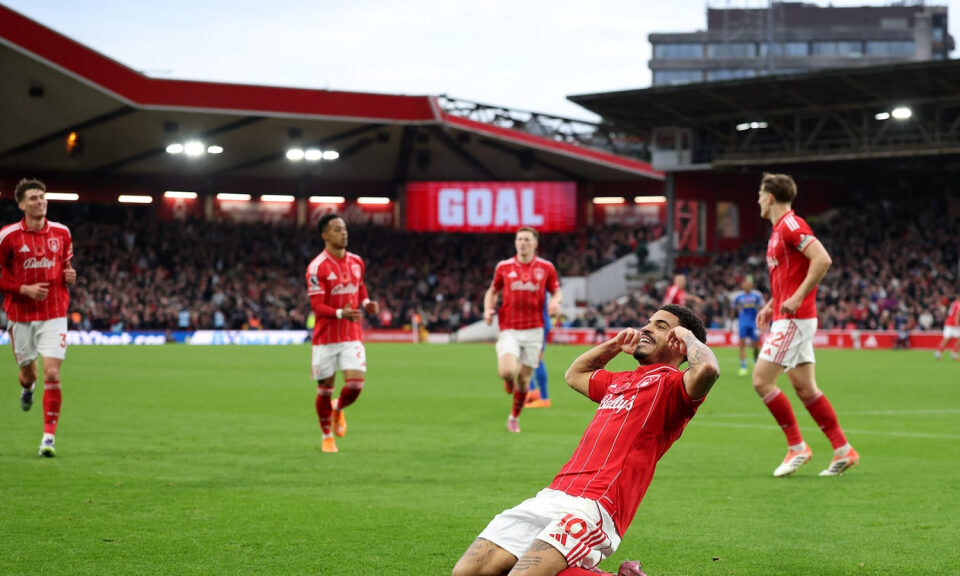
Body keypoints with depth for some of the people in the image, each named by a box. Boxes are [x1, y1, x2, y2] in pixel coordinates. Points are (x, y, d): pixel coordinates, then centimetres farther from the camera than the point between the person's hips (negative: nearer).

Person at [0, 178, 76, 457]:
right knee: (28, 373, 12)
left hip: (54, 314, 1)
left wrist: (70, 274, -5)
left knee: (52, 374, -12)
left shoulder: (61, 232, 3)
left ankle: (49, 436, -6)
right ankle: (27, 388, 53)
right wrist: (23, 289, -15)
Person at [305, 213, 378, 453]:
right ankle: (327, 436, 26)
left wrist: (366, 303, 1)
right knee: (325, 388, 5)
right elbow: (317, 306, -16)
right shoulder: (317, 267, -12)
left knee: (355, 384, -11)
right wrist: (341, 314, -33)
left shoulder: (356, 262, 5)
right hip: (326, 337, -3)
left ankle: (338, 408, 24)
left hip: (352, 335, 3)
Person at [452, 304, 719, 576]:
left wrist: (689, 336, -2)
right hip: (550, 496, 8)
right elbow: (574, 375, 50)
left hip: (593, 507, -8)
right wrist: (614, 345, 37)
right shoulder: (620, 381, 28)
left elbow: (706, 369, -23)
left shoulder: (672, 384, 2)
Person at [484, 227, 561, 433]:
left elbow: (557, 292, 12)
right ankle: (509, 379, 18)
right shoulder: (503, 267, 4)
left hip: (533, 330, 1)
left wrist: (555, 302, -12)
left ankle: (515, 417, 27)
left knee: (524, 378, 5)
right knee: (507, 371, -22)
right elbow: (493, 291, 16)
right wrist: (488, 309, -3)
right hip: (509, 329, -1)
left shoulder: (546, 267, 3)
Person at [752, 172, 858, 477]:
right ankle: (843, 450, 11)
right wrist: (772, 304, 18)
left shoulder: (791, 225, -13)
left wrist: (797, 298, -24)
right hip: (788, 318, 10)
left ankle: (797, 446, -5)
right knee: (804, 387, 9)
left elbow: (823, 259, -24)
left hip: (794, 319, -10)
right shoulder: (779, 230, 17)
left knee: (761, 379, -11)